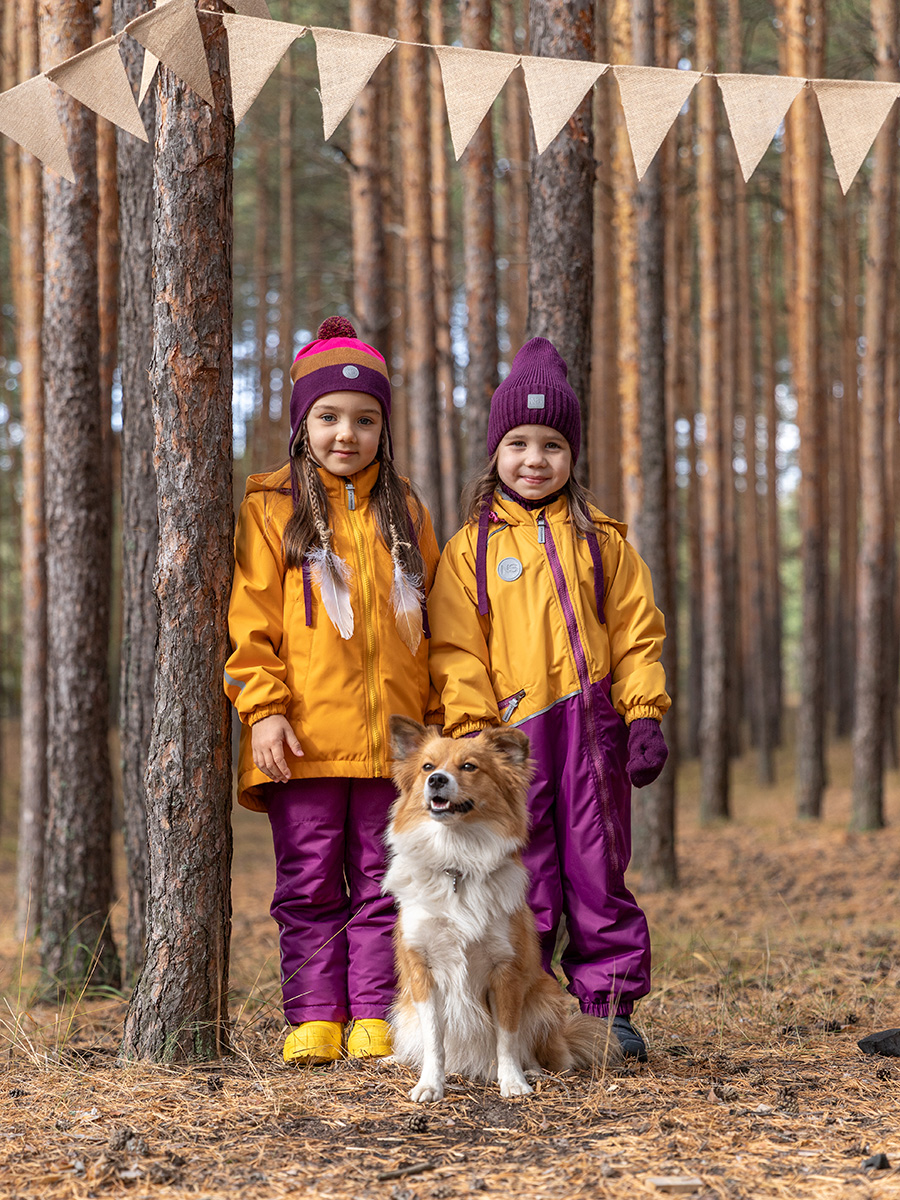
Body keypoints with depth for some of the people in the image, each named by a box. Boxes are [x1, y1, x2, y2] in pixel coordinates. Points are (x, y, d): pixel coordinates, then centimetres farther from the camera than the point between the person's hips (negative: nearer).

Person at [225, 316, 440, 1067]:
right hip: (304, 736, -3)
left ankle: (375, 1017, 9)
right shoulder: (272, 509, 3)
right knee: (309, 884, 1)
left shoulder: (405, 514, 13)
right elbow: (251, 616, -1)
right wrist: (263, 708, -11)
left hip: (390, 735, 3)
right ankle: (315, 1018, 6)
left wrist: (437, 719, 11)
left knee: (382, 881, 5)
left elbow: (432, 618, 16)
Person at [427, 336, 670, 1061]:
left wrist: (645, 717, 0)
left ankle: (608, 1006, 10)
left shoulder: (602, 541, 11)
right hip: (513, 733, -1)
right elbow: (457, 651, 4)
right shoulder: (470, 550, 8)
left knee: (598, 871, 3)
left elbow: (637, 633, 9)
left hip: (592, 727, 1)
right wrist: (471, 731, -6)